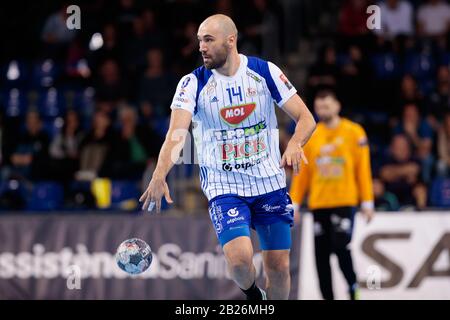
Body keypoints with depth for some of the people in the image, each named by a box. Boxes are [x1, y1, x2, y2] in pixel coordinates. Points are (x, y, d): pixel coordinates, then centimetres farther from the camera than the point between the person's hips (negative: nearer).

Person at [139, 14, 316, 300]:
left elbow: (306, 118, -3)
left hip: (270, 182, 2)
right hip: (223, 186, -2)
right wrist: (159, 177, -40)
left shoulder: (265, 72, -4)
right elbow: (176, 134, -22)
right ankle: (251, 294, 13)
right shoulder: (192, 83, -8)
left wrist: (295, 145, -26)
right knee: (240, 258, -21)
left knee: (279, 266, 3)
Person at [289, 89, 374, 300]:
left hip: (344, 201, -3)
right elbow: (301, 172, 9)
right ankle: (327, 296, 10)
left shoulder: (354, 132, 1)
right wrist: (294, 203, 5)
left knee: (341, 247, -16)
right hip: (319, 204, 3)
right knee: (321, 254, 2)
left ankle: (353, 290, 3)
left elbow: (363, 168, 0)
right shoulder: (309, 136, 9)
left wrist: (367, 202, -4)